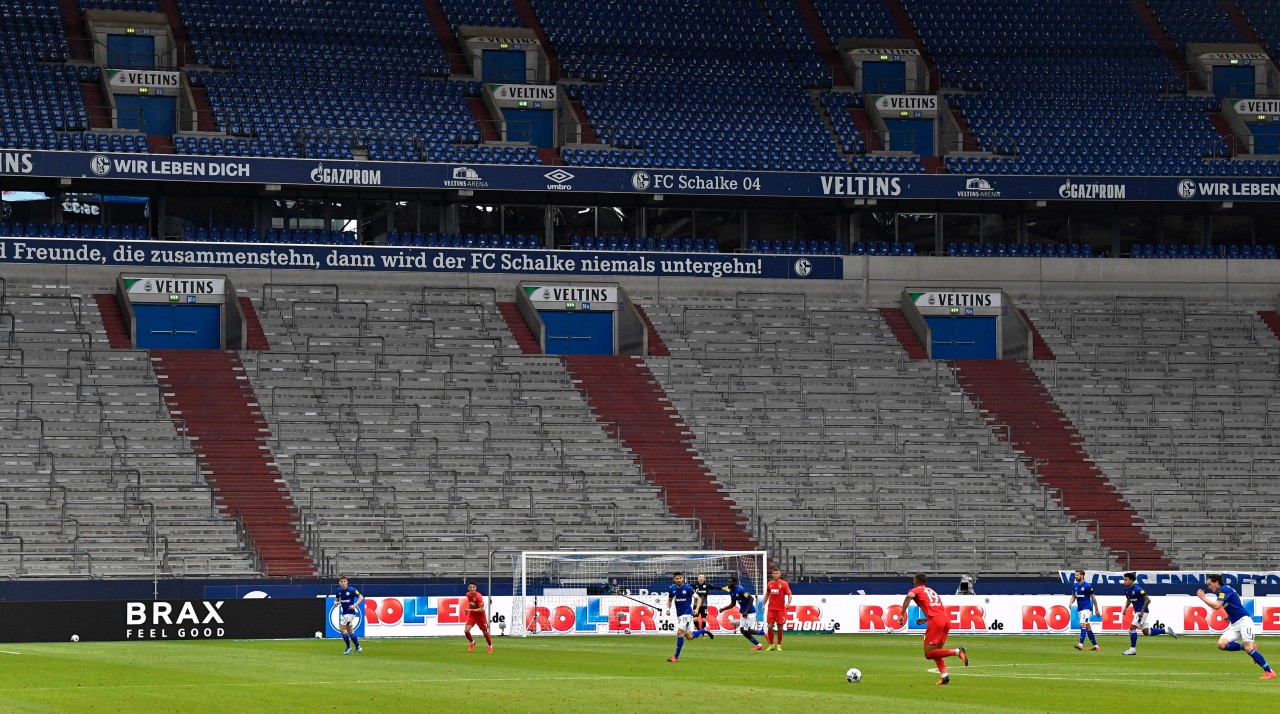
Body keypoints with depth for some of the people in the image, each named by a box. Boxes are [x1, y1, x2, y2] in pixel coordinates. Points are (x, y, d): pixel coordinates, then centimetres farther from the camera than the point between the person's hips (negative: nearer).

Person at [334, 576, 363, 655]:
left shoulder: (351, 590, -14)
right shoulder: (339, 590, 4)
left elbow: (361, 597, -9)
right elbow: (336, 599, 18)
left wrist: (355, 605, -21)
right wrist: (335, 603, -6)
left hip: (350, 612, -8)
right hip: (344, 612, 8)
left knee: (342, 628, -13)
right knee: (350, 631, 12)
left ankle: (348, 646, 0)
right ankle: (358, 647, 21)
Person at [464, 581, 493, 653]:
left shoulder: (478, 597, -27)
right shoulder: (468, 595, -7)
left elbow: (481, 609, -30)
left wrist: (470, 610, -35)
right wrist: (468, 609, 2)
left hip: (480, 616, -5)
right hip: (472, 615, 5)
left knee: (485, 632, 7)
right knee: (466, 631, -10)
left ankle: (490, 646, 32)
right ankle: (472, 642, 19)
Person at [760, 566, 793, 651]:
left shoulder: (784, 584, -4)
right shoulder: (769, 584, 7)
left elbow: (789, 594, -5)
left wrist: (788, 602, -23)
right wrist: (764, 604, 12)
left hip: (780, 609, -3)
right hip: (771, 608, 3)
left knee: (780, 627, 0)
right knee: (770, 626, -3)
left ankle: (779, 645, 10)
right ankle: (771, 645, 8)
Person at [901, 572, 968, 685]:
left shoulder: (916, 590, 12)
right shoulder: (932, 591, 32)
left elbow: (909, 596, -12)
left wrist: (902, 615, -13)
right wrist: (925, 620, 38)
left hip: (935, 621, -7)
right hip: (946, 619, 7)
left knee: (929, 654, -6)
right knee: (935, 651, 17)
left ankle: (957, 652, -22)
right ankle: (944, 675, -5)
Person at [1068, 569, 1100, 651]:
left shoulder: (1087, 586, -12)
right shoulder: (1075, 585, 8)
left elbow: (1093, 597, -5)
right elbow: (1073, 596, 13)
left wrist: (1096, 609, -1)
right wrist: (1070, 603, -9)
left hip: (1086, 609, -8)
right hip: (1079, 609, 8)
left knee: (1083, 625, -20)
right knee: (1088, 627, 10)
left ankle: (1081, 644, -29)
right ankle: (1095, 646, 16)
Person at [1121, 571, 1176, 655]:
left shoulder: (1137, 589, -22)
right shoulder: (1126, 589, 4)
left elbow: (1147, 600, -21)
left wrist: (1142, 611, -23)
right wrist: (1125, 608, 5)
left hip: (1142, 611, -9)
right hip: (1137, 611, 9)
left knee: (1132, 628, -13)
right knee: (1146, 632, 12)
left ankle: (1132, 649, -6)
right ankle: (1167, 630, 24)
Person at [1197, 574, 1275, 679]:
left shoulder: (1225, 589, -9)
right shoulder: (1221, 592, 19)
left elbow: (1217, 606, -21)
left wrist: (1203, 597, -10)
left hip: (1244, 620, -9)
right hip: (1234, 625, 9)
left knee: (1248, 648, -21)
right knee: (1221, 644, -11)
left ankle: (1269, 672, -18)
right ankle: (1251, 647, 0)